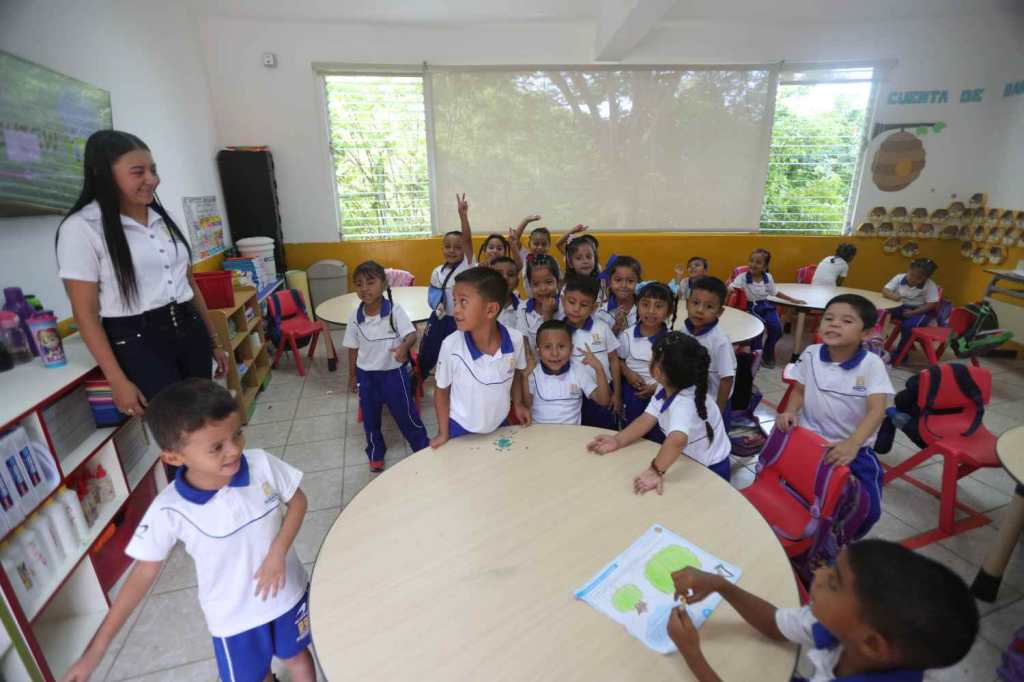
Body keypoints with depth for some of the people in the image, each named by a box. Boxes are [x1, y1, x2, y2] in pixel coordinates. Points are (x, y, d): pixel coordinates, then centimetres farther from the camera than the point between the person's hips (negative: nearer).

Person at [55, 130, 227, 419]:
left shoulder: (163, 218, 10)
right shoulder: (81, 227, -7)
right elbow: (86, 312, -8)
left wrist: (213, 340, 15)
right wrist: (117, 381, -12)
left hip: (190, 330, 5)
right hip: (138, 341, -5)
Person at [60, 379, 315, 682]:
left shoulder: (262, 464, -25)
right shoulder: (169, 511, -26)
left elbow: (297, 500, -10)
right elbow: (144, 572, -12)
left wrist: (279, 551, -23)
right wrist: (96, 649, -8)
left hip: (286, 590, 1)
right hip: (234, 616, -1)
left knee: (297, 655, 26)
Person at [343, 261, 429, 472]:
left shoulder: (395, 310, -16)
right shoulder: (355, 317, -5)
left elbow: (412, 334, -21)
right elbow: (353, 348, 5)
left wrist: (404, 346, -44)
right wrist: (352, 376, 11)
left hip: (394, 372, -3)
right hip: (366, 375, 4)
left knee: (406, 414, 9)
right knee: (370, 419, 18)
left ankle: (424, 449, 31)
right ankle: (376, 455, 41)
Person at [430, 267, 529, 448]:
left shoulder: (515, 339, -21)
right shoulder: (451, 346, -27)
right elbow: (442, 390, -10)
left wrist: (518, 403, 5)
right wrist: (443, 433, -6)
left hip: (499, 425, 3)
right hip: (460, 430, -2)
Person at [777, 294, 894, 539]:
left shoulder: (871, 364, -14)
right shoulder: (810, 354, -6)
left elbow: (876, 410, -20)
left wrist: (852, 444, -35)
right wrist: (790, 412, -15)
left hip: (853, 448, -1)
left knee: (868, 508, -6)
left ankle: (839, 543, 28)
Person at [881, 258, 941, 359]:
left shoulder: (930, 286, -15)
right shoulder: (899, 278, -8)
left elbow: (931, 304, -15)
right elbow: (885, 291, -9)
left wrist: (913, 312, -25)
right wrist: (892, 296, -32)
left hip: (921, 311, -3)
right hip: (900, 307, 4)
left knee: (908, 325, -31)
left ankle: (899, 353, -11)